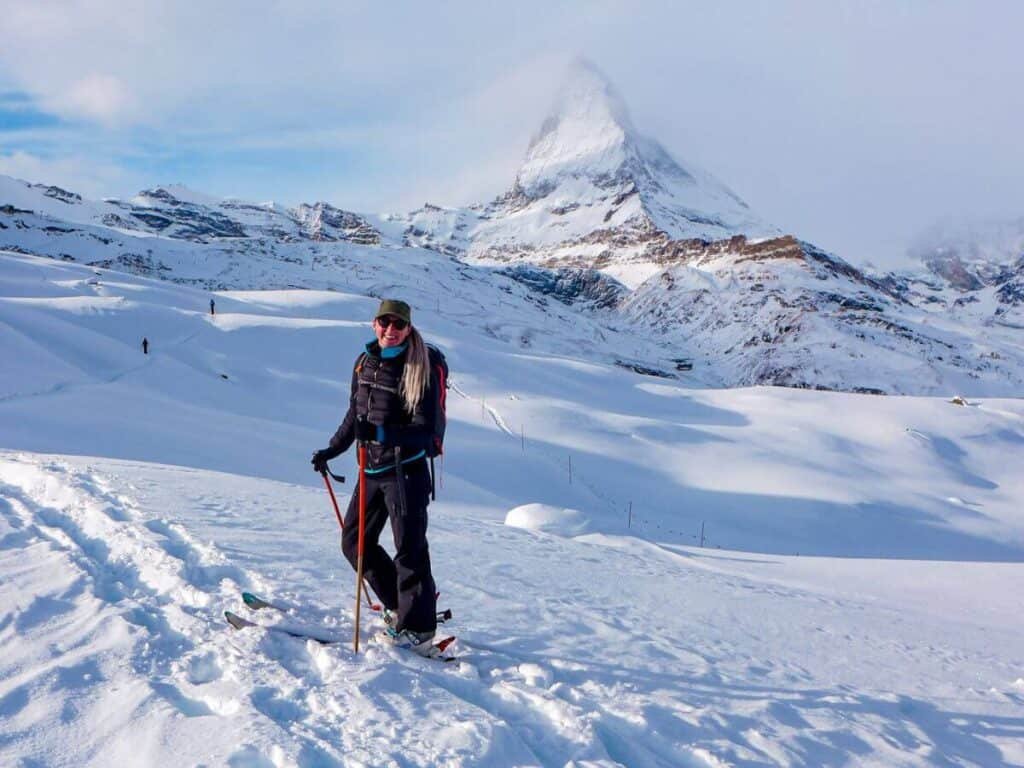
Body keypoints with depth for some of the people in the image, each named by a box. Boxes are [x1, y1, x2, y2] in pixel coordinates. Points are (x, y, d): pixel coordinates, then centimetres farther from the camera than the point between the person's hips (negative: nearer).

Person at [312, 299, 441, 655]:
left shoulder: (421, 371, -12)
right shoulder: (365, 362, 7)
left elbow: (423, 431, -18)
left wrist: (382, 433, -33)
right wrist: (332, 450, 22)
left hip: (406, 471, -7)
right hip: (372, 469, 7)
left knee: (410, 549, -5)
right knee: (354, 542, 13)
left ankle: (417, 629, 6)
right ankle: (400, 605, 27)